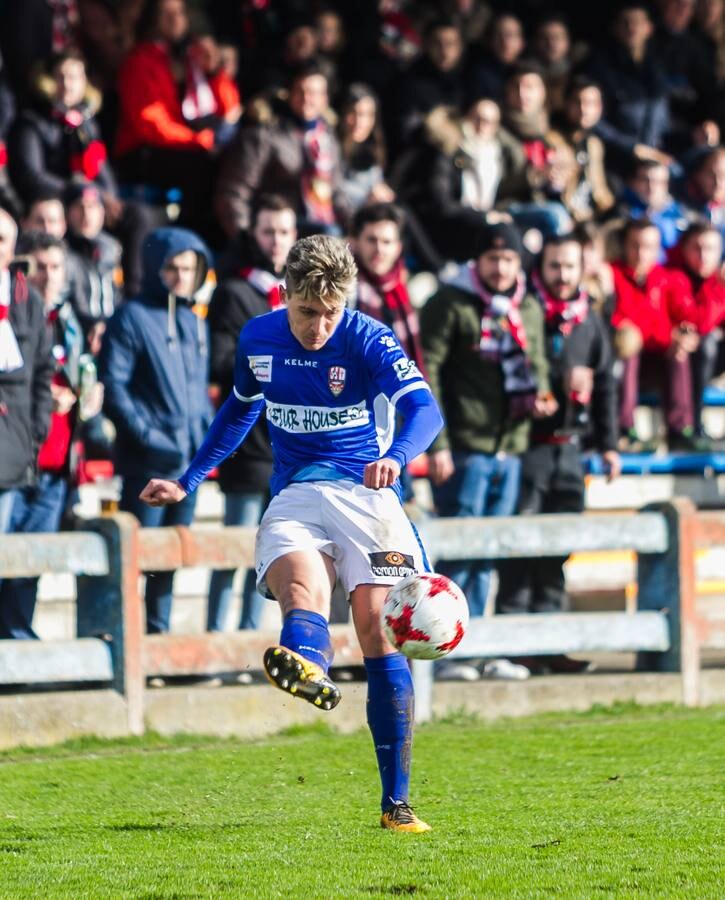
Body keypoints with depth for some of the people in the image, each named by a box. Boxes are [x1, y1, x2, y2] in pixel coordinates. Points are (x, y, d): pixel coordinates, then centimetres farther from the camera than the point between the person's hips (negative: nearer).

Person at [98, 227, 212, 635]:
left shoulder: (195, 323, 15)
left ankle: (158, 631, 19)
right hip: (147, 463, -7)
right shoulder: (133, 317, -6)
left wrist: (208, 435, 7)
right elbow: (114, 386, -12)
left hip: (191, 460, 7)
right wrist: (147, 434, -18)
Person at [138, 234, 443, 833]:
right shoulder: (258, 340, 7)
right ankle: (307, 665, -71)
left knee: (377, 628, -13)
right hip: (294, 497, 2)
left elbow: (423, 407, -23)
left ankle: (396, 803, -5)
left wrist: (396, 456, -45)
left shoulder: (367, 340, -7)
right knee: (301, 582, -31)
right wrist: (188, 482, 33)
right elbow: (240, 410, 28)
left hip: (365, 492, -2)